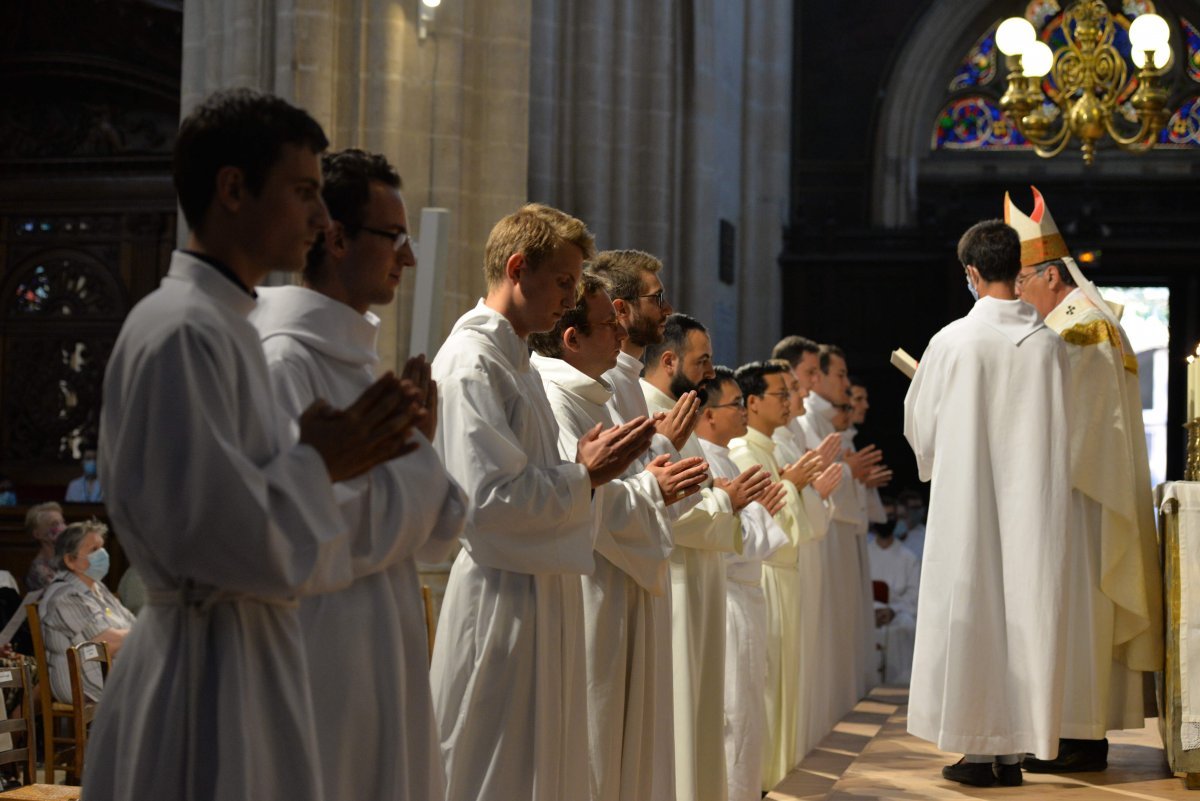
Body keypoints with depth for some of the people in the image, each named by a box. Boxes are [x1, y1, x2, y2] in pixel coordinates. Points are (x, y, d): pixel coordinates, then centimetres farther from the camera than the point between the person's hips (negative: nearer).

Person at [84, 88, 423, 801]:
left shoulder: (226, 325, 13)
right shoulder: (183, 333, -18)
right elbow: (216, 536, -24)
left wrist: (332, 456, 2)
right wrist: (317, 463, -10)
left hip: (252, 654, 10)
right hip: (210, 672, -10)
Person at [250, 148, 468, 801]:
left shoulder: (359, 357, 13)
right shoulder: (284, 360, -15)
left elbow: (434, 534, 15)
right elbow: (331, 532, -22)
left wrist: (418, 446, -3)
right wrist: (411, 446, -10)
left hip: (386, 654, 9)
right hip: (327, 663, -9)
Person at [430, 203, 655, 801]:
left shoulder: (514, 359, 16)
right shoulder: (471, 361, -16)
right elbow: (490, 498, -23)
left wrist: (593, 466, 3)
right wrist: (586, 476, -14)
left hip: (543, 592, 10)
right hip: (501, 599, -10)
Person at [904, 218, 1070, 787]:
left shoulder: (952, 341, -9)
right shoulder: (1049, 344, -1)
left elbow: (919, 425, 1)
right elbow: (1060, 433, 9)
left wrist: (938, 463, 23)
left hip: (966, 498, -3)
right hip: (1034, 504, 3)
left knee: (970, 611, 4)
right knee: (1026, 610, 7)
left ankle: (976, 751, 5)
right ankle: (1014, 751, 11)